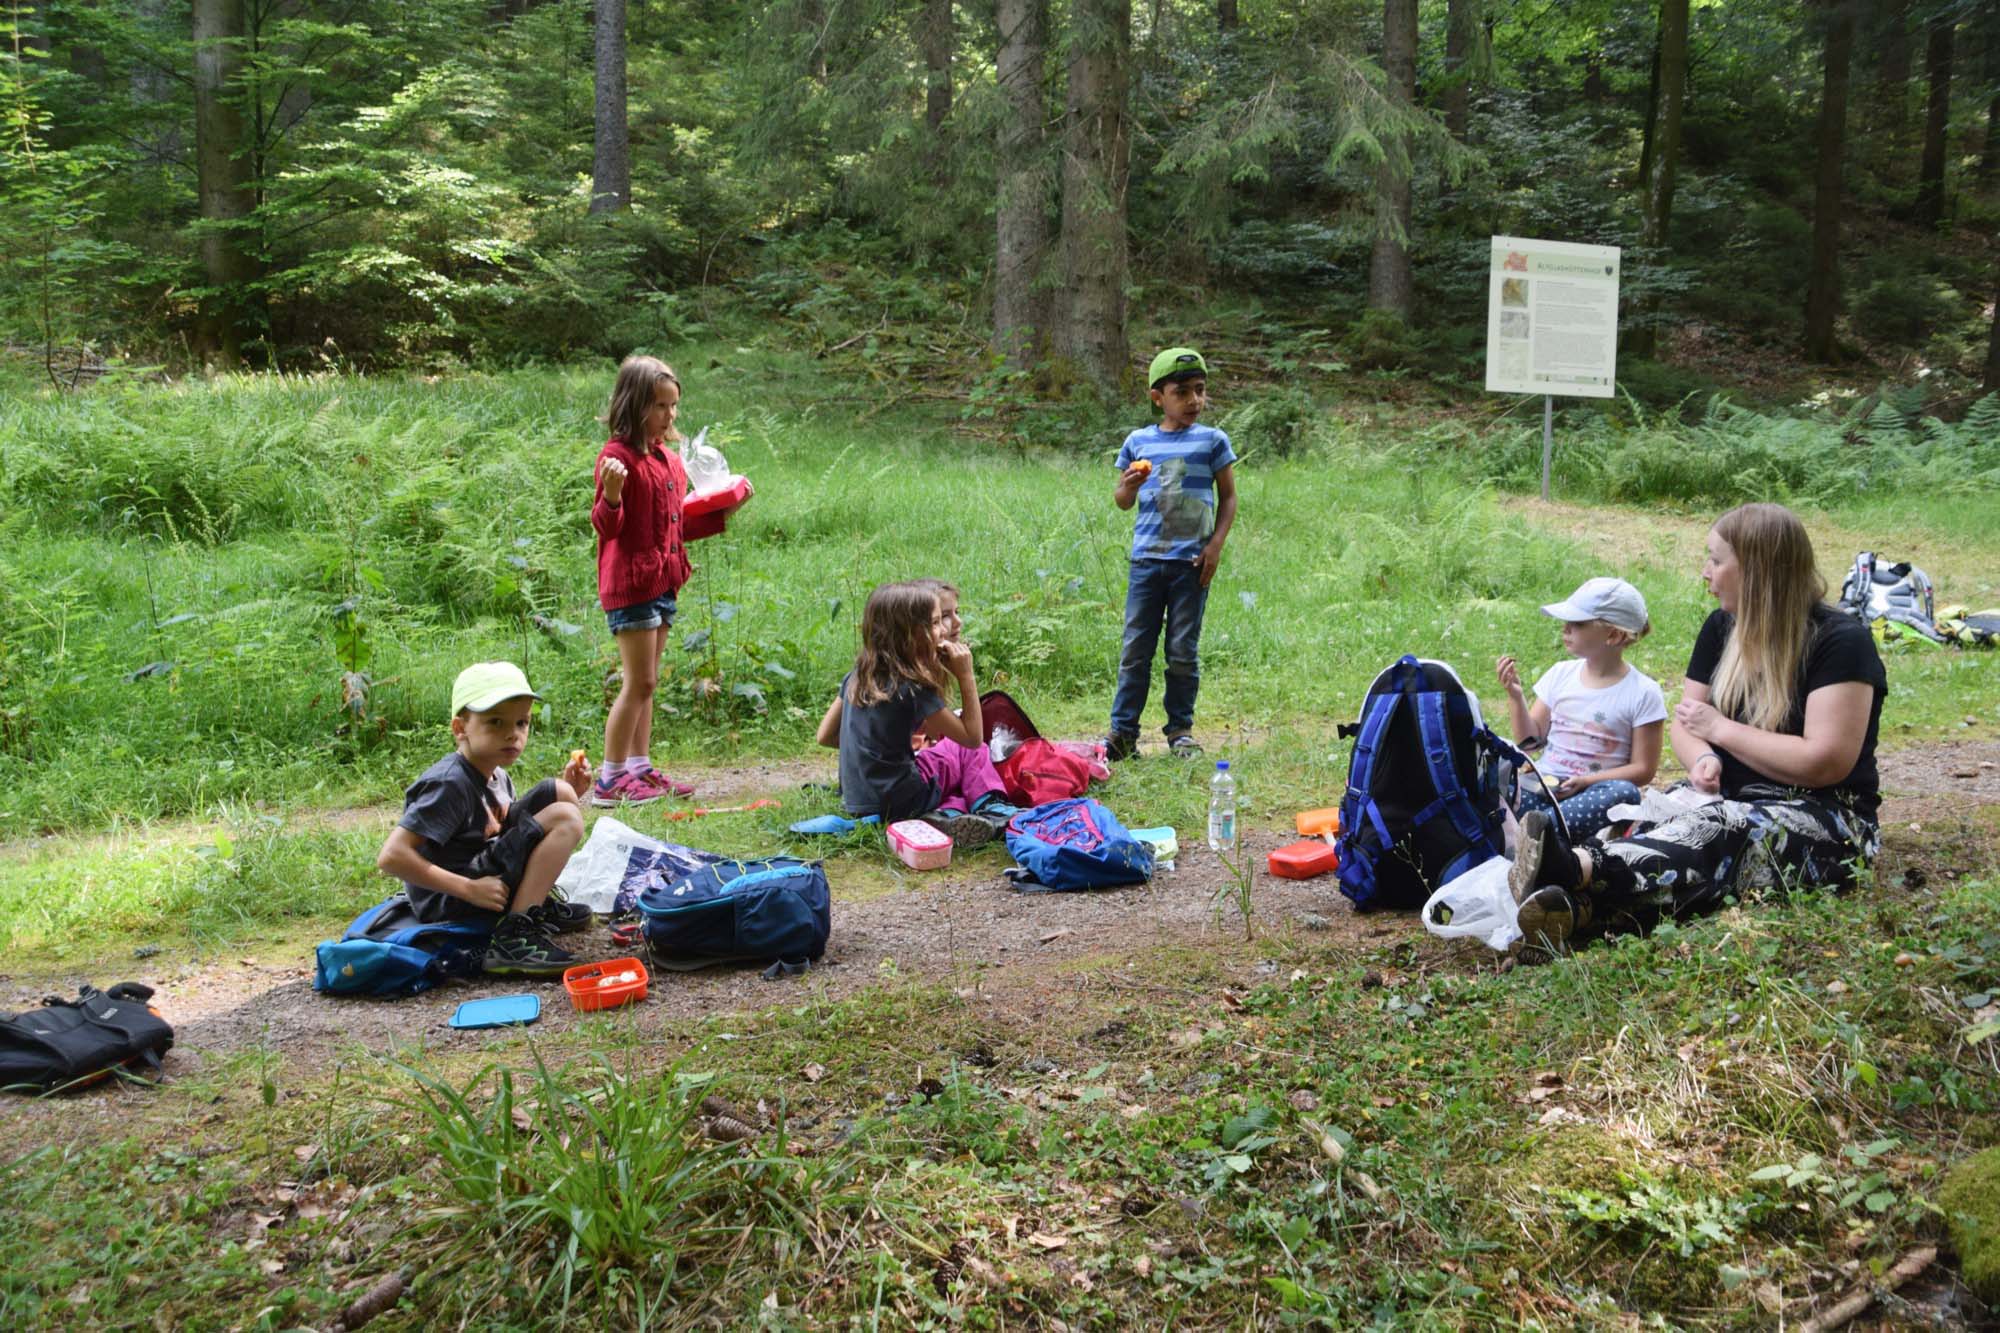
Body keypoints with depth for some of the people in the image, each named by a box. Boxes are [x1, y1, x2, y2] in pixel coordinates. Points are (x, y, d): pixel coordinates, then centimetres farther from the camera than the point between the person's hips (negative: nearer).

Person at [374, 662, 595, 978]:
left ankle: (540, 905, 7)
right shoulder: (449, 785, -22)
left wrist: (568, 788, 5)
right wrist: (470, 889, -25)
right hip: (448, 904, -9)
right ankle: (512, 939, -23)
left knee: (559, 794, 5)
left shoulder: (496, 777, 7)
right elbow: (391, 857, -27)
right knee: (564, 819, -19)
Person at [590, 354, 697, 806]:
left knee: (646, 682, 13)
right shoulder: (618, 455, -13)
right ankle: (610, 780, 0)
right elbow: (606, 526, -18)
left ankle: (640, 769, 21)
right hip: (631, 582, -9)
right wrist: (611, 494, -36)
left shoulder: (667, 457, 14)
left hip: (663, 580, 9)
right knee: (638, 682, -7)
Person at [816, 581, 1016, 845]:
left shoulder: (857, 677, 1)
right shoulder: (914, 689, -18)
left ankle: (949, 812, 0)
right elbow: (973, 737, -10)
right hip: (896, 804, -6)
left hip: (855, 802, 6)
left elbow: (825, 736, 8)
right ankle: (991, 809, 3)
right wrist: (965, 675, -11)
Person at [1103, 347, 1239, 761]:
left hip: (1191, 560, -1)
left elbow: (1228, 498, 6)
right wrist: (1130, 484, -10)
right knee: (1135, 648, 3)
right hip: (1146, 557, 2)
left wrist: (1216, 544, -5)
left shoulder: (1212, 440, 2)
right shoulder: (1138, 441, 7)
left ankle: (1181, 728, 16)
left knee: (1183, 650, 4)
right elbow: (1122, 501, 13)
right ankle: (1123, 730, 8)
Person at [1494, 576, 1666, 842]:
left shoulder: (1643, 693, -2)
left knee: (1624, 793, -36)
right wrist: (1516, 696, -2)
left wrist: (1586, 782, -16)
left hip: (1590, 796, -3)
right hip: (1541, 787, 3)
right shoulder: (1561, 674, 10)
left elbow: (1643, 769, -3)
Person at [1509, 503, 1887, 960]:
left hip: (1827, 822, -6)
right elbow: (1684, 724, 11)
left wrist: (1719, 728, -11)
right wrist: (1703, 759, -14)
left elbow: (1824, 763, -19)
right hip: (1734, 802, 6)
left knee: (1719, 831, -37)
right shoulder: (1723, 627, 11)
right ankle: (1574, 906, -58)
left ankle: (1579, 870, -63)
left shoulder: (1839, 642, -10)